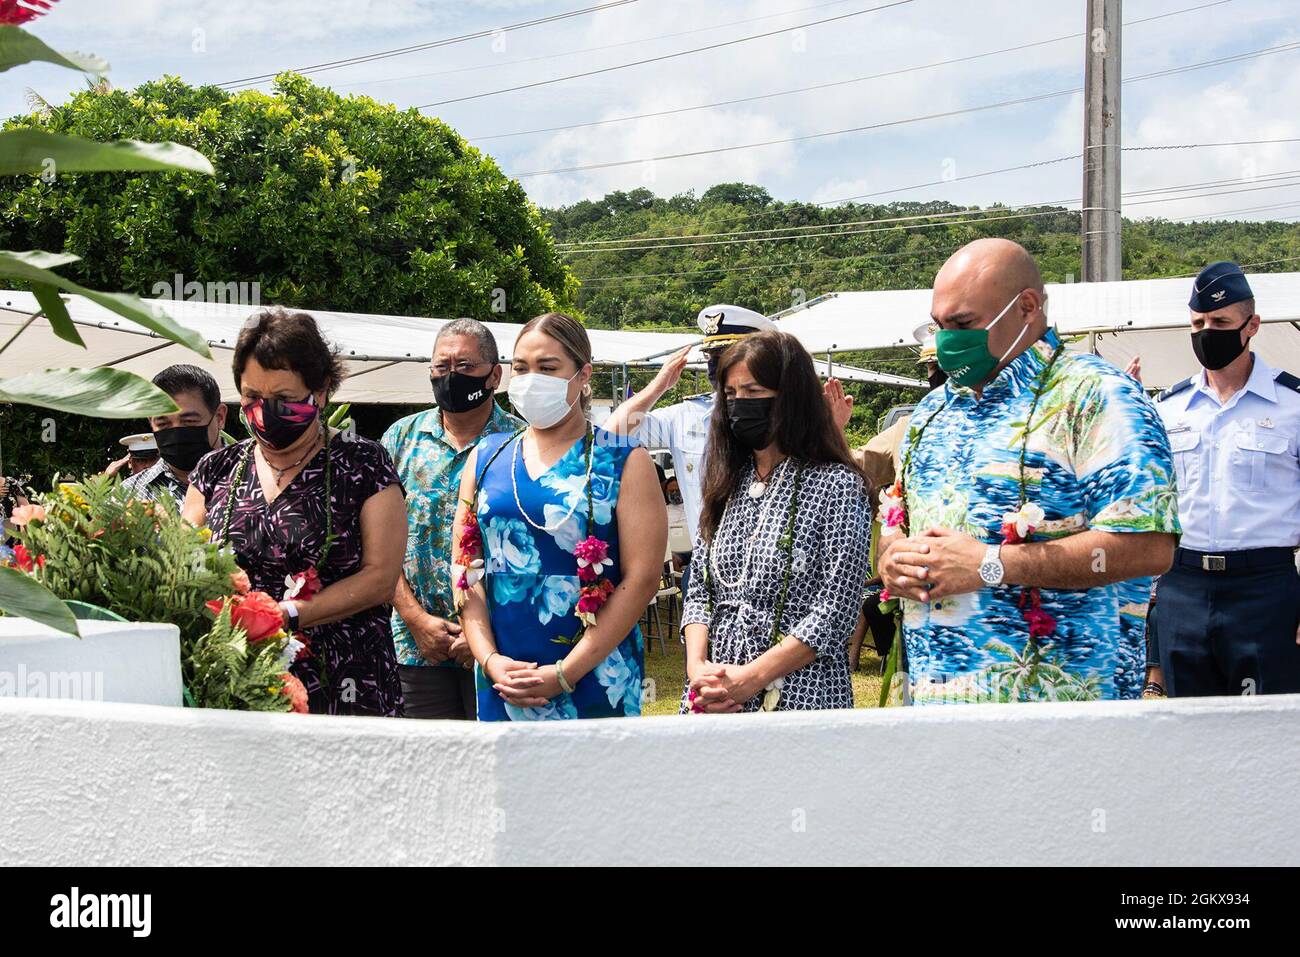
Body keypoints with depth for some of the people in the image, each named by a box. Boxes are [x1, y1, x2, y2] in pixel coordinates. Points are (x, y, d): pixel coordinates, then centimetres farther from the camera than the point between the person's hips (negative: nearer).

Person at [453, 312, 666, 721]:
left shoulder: (623, 463, -1)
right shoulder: (485, 458, 10)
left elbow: (642, 578, -9)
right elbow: (466, 567, 8)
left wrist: (566, 673, -14)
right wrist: (490, 660, -7)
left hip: (595, 680, -3)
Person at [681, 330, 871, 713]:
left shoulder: (837, 486, -7)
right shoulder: (727, 486, 11)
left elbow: (835, 612, -13)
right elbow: (699, 591, 10)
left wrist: (749, 679, -18)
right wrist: (697, 666, -9)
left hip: (799, 699, -5)